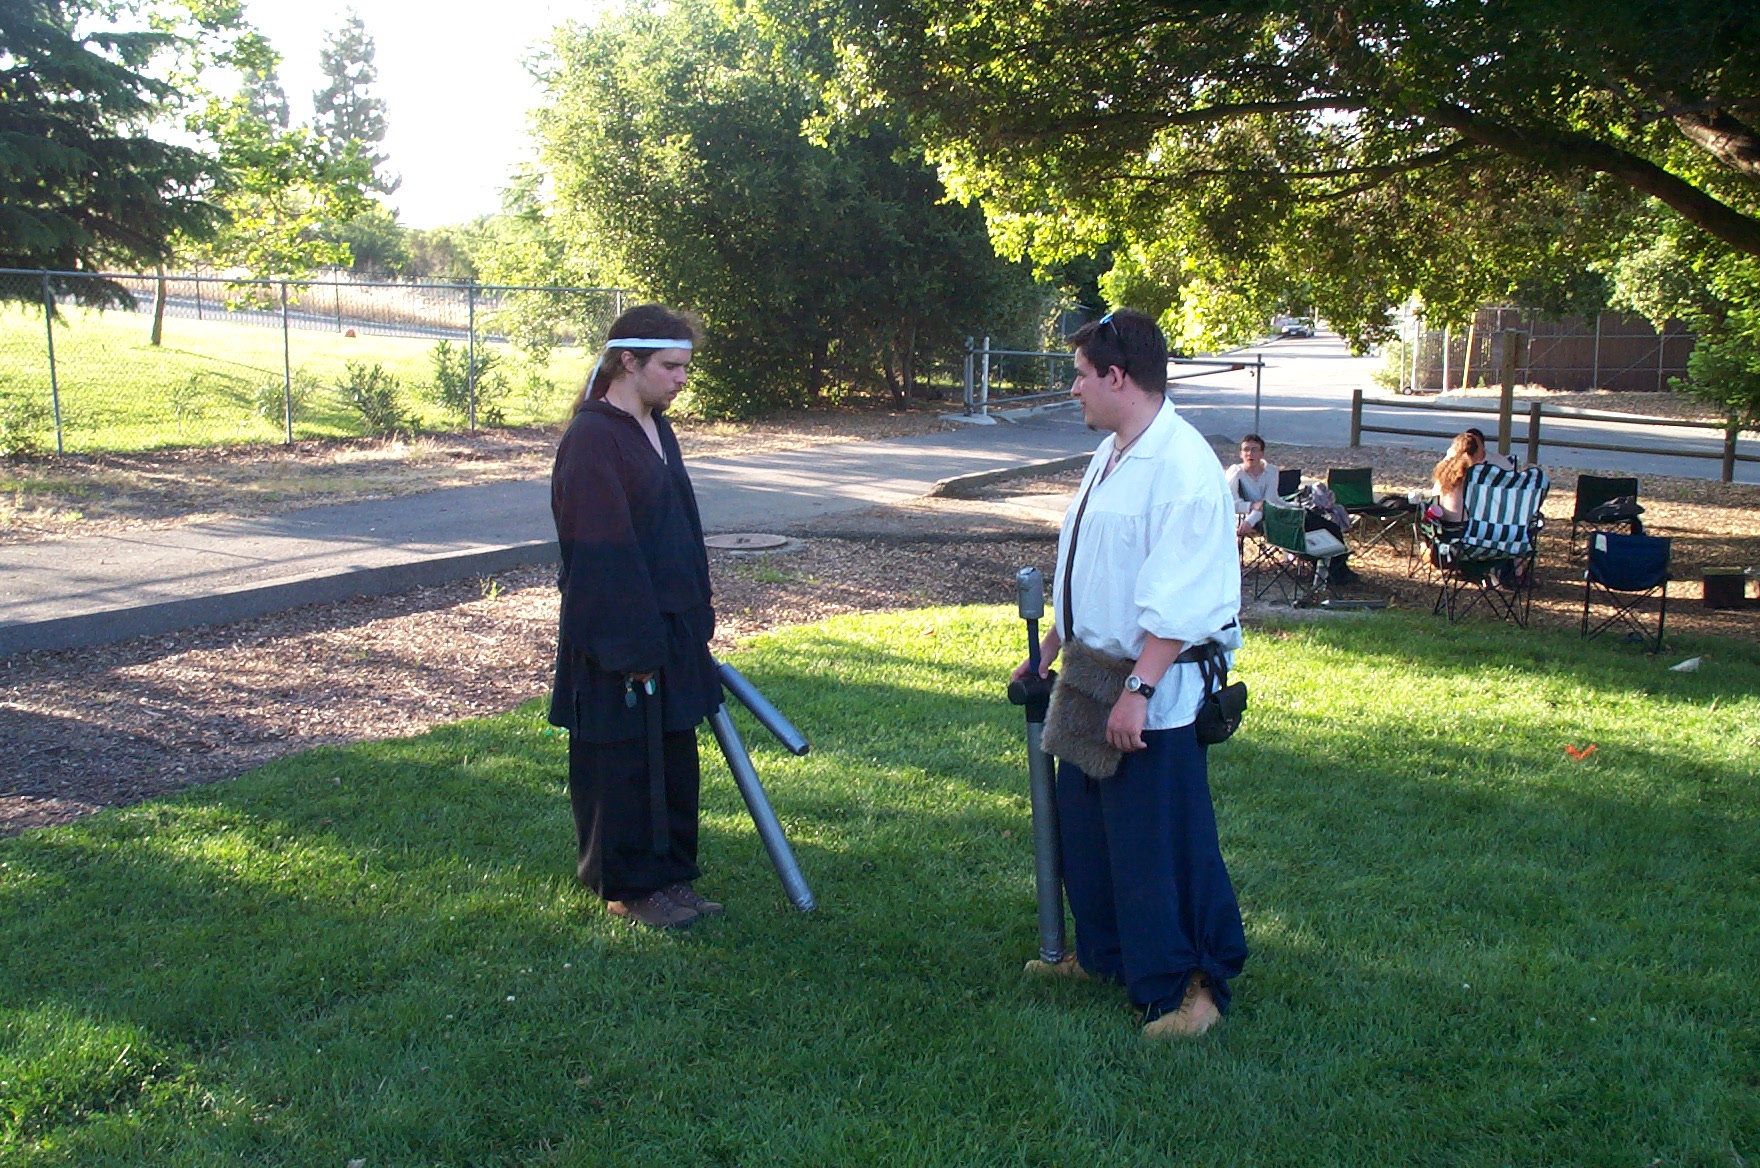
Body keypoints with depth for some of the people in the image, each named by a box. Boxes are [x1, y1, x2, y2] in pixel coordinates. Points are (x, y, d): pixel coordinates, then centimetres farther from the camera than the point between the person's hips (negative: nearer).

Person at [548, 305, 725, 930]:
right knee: (623, 762, 4)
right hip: (617, 639, -9)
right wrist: (636, 648, -19)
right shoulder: (592, 440, -18)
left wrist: (696, 619, 17)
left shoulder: (655, 428, 11)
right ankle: (631, 887, 18)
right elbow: (603, 555, -21)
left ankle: (671, 875, 27)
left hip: (671, 627, 9)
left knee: (674, 757, 15)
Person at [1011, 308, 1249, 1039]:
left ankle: (1192, 986, 17)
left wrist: (1139, 690, -27)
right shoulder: (1110, 455, 12)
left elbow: (1176, 603, -25)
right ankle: (1104, 955, 40)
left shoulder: (1183, 466, -20)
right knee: (1085, 829, 21)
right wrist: (1046, 652, 23)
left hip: (1155, 693, -10)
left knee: (1163, 846, 0)